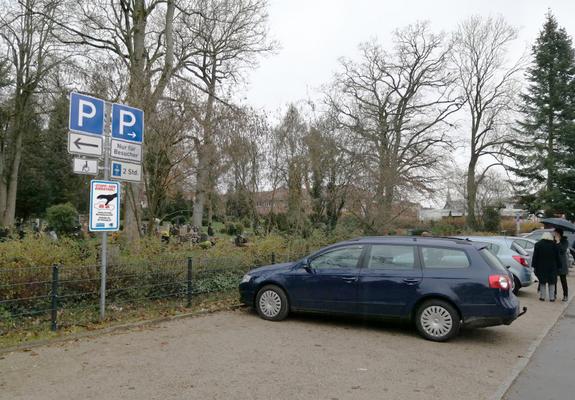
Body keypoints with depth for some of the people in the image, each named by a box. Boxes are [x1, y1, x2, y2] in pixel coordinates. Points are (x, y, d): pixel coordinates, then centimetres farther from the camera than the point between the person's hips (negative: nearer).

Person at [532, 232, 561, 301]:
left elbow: (535, 256, -3)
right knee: (551, 282, 8)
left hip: (541, 267, 0)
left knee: (542, 282, 8)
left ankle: (542, 296, 10)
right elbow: (557, 257, 2)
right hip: (552, 267, 0)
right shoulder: (554, 245, -2)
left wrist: (534, 266, 1)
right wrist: (558, 266, 9)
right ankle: (552, 297, 11)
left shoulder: (538, 244, -3)